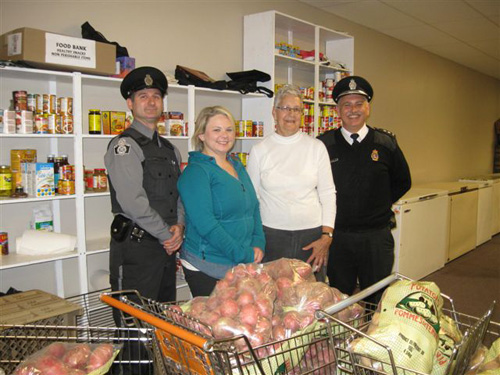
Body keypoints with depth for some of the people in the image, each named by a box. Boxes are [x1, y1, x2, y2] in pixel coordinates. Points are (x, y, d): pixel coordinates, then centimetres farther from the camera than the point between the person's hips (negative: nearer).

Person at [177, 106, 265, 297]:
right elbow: (206, 225, -20)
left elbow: (254, 208, 14)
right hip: (206, 269, -7)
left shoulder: (237, 166, 12)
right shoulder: (195, 172, -12)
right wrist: (244, 255, -18)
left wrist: (258, 244, -1)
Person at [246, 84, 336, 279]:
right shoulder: (259, 150, 3)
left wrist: (326, 236, -2)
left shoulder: (316, 147, 3)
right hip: (271, 234, 0)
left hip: (312, 234, 1)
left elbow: (328, 193, 4)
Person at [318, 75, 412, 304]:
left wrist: (379, 206, 5)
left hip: (376, 236, 1)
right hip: (337, 236, 0)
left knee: (377, 302, 12)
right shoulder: (324, 144, -2)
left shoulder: (386, 144, 1)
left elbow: (402, 183, 13)